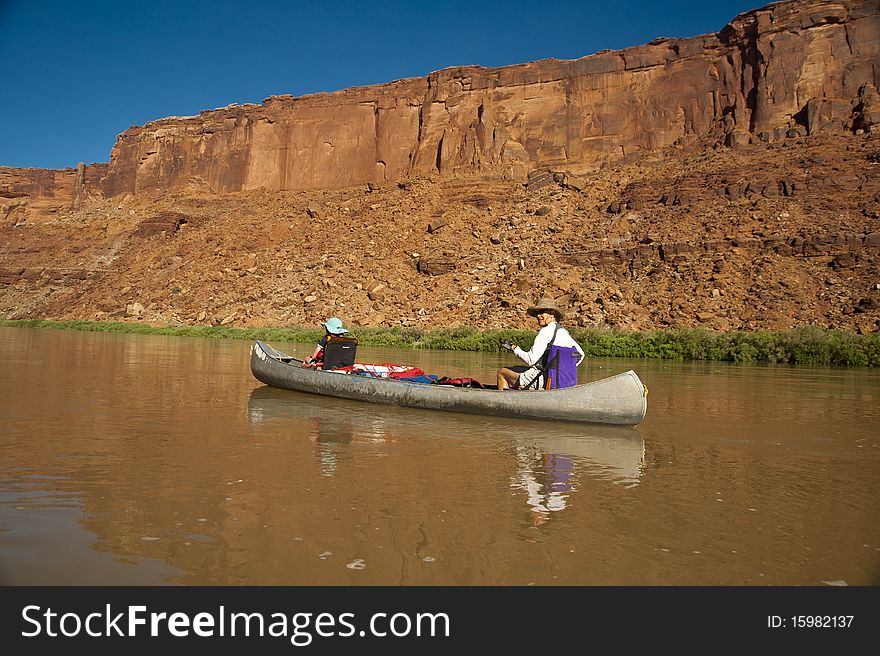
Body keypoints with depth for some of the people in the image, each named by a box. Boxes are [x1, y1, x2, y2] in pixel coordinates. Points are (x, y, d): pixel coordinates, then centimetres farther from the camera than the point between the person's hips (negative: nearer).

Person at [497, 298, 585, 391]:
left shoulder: (547, 331, -16)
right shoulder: (564, 332, 9)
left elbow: (531, 360, -21)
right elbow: (580, 354, 18)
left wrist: (513, 348, -7)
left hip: (542, 381, -9)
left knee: (502, 372, 10)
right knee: (516, 368, 29)